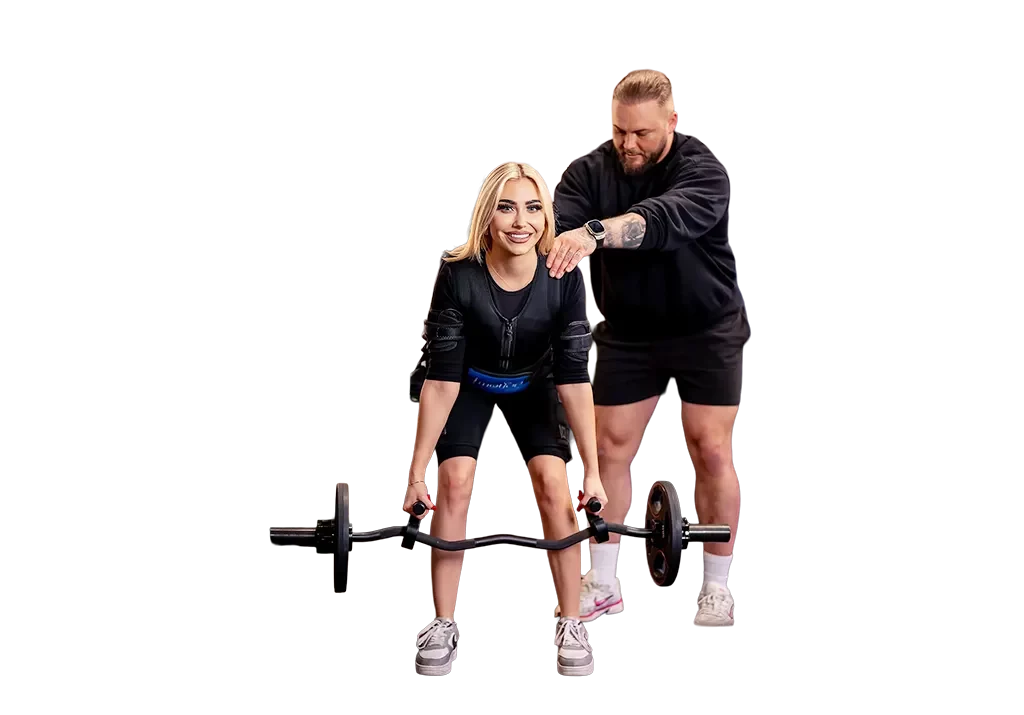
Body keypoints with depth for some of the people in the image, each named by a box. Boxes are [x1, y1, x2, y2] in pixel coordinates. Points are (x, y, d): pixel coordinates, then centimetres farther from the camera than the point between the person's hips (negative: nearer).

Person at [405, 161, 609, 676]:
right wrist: (416, 473, -25)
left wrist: (593, 472, -24)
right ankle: (441, 627, -8)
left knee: (553, 483, -16)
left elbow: (573, 379, -24)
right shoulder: (458, 277, -33)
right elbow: (441, 380, -28)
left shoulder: (565, 278, -30)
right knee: (455, 480, -18)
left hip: (533, 385, 1)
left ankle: (572, 628, -7)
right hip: (470, 384, -1)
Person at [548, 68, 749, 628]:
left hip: (705, 330, -3)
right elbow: (557, 218, -27)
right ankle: (602, 585, 17)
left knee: (711, 451, -3)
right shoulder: (592, 169, -9)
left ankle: (716, 588, 11)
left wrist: (595, 233, -60)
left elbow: (663, 218, -42)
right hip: (627, 333, 3)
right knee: (611, 447, 4)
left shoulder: (702, 170, -21)